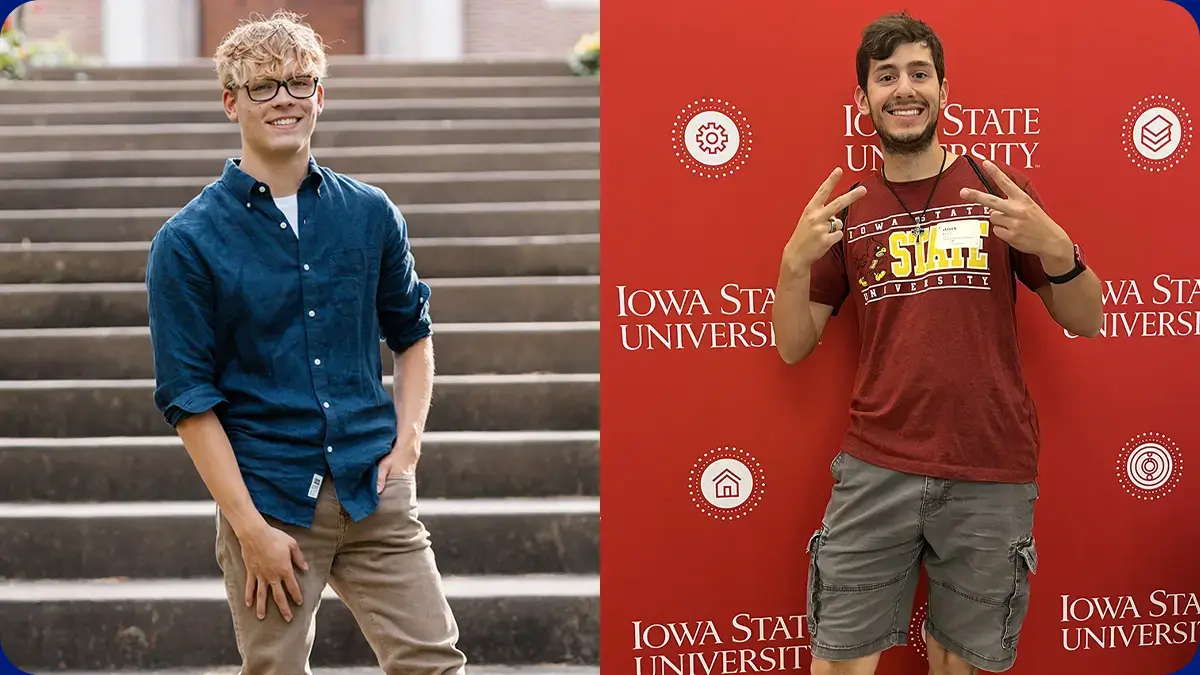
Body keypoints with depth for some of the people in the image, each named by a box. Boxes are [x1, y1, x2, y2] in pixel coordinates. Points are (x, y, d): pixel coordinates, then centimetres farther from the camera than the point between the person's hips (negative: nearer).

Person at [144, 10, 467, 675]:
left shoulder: (371, 214, 6)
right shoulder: (187, 241, -4)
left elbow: (412, 334, 18)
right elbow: (188, 397, -6)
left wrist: (406, 443, 4)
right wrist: (250, 526, -11)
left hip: (376, 494, 3)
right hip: (268, 499, -2)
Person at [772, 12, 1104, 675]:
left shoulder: (998, 192, 4)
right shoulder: (847, 210, 8)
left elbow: (1085, 322, 5)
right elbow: (794, 347, 8)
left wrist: (1053, 246, -15)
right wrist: (796, 260, -10)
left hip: (992, 477, -1)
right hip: (875, 470, 1)